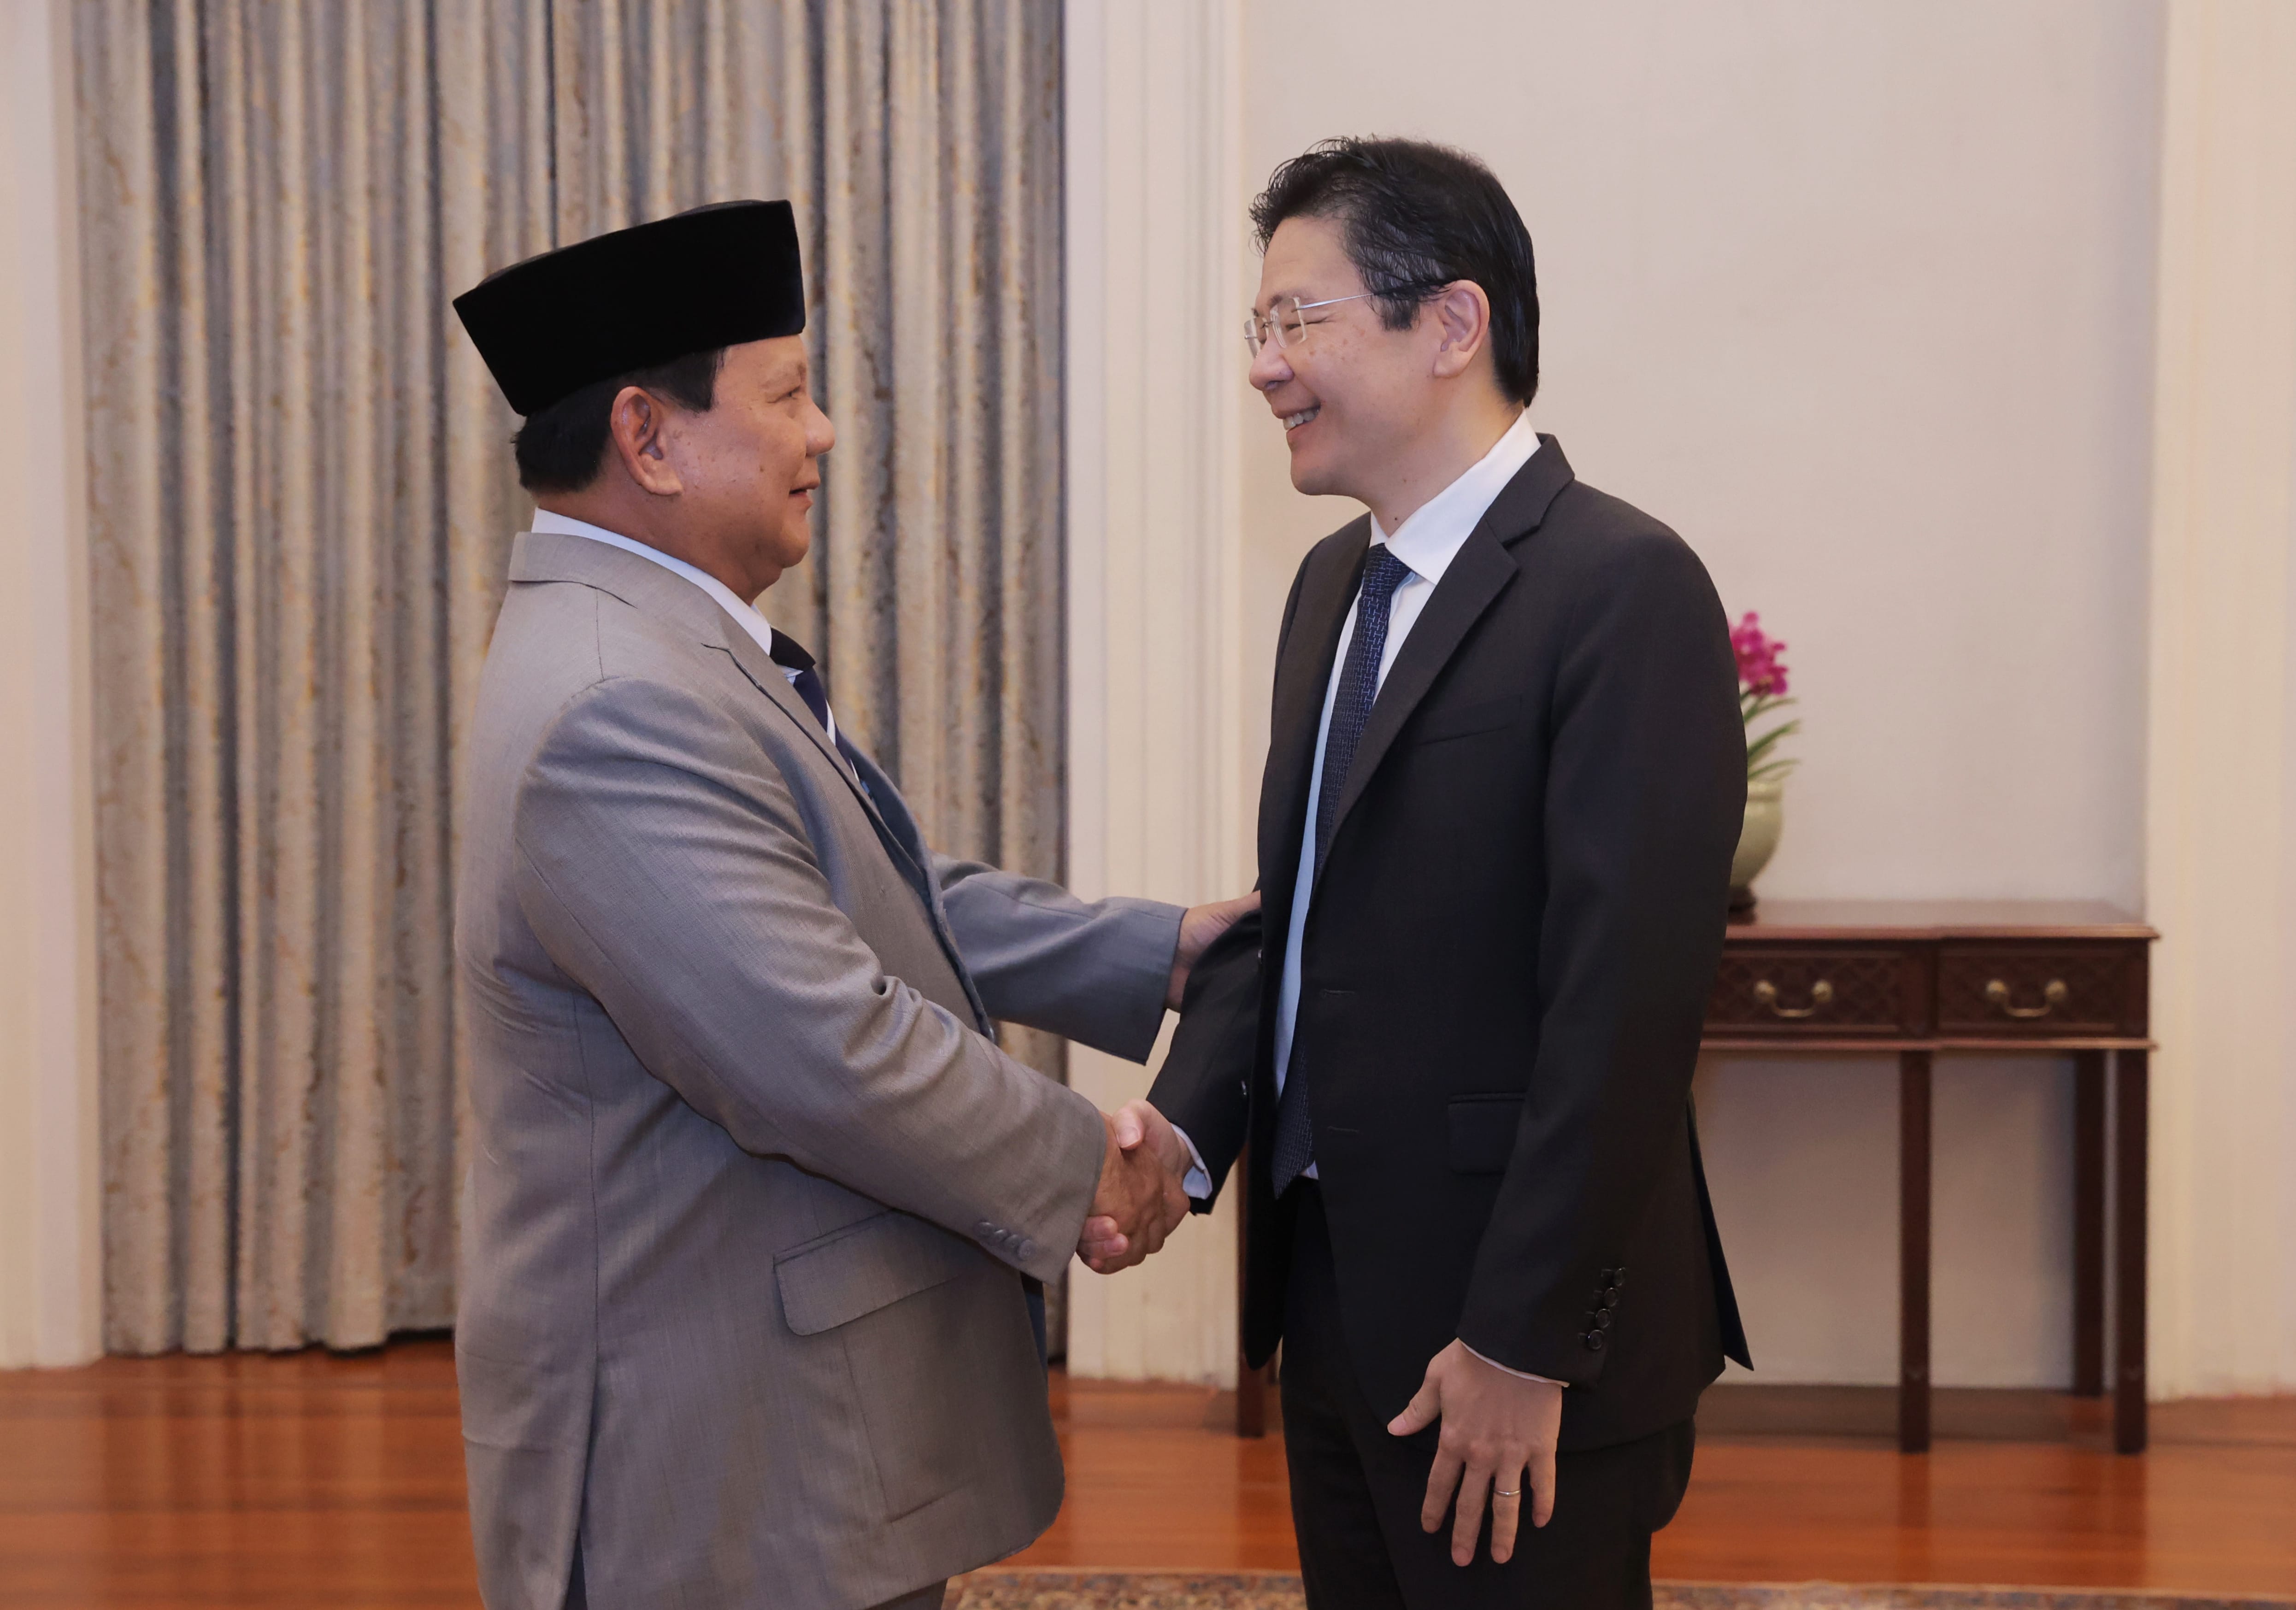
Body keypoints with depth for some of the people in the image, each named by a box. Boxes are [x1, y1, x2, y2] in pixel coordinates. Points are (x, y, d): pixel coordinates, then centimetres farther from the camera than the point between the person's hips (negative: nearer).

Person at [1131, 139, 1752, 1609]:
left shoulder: (1623, 588, -16)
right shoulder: (1334, 585, 13)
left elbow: (1623, 1000, -21)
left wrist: (1525, 1348, -20)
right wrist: (1185, 1123, -4)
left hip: (1518, 1342, -8)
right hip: (1333, 1300, 8)